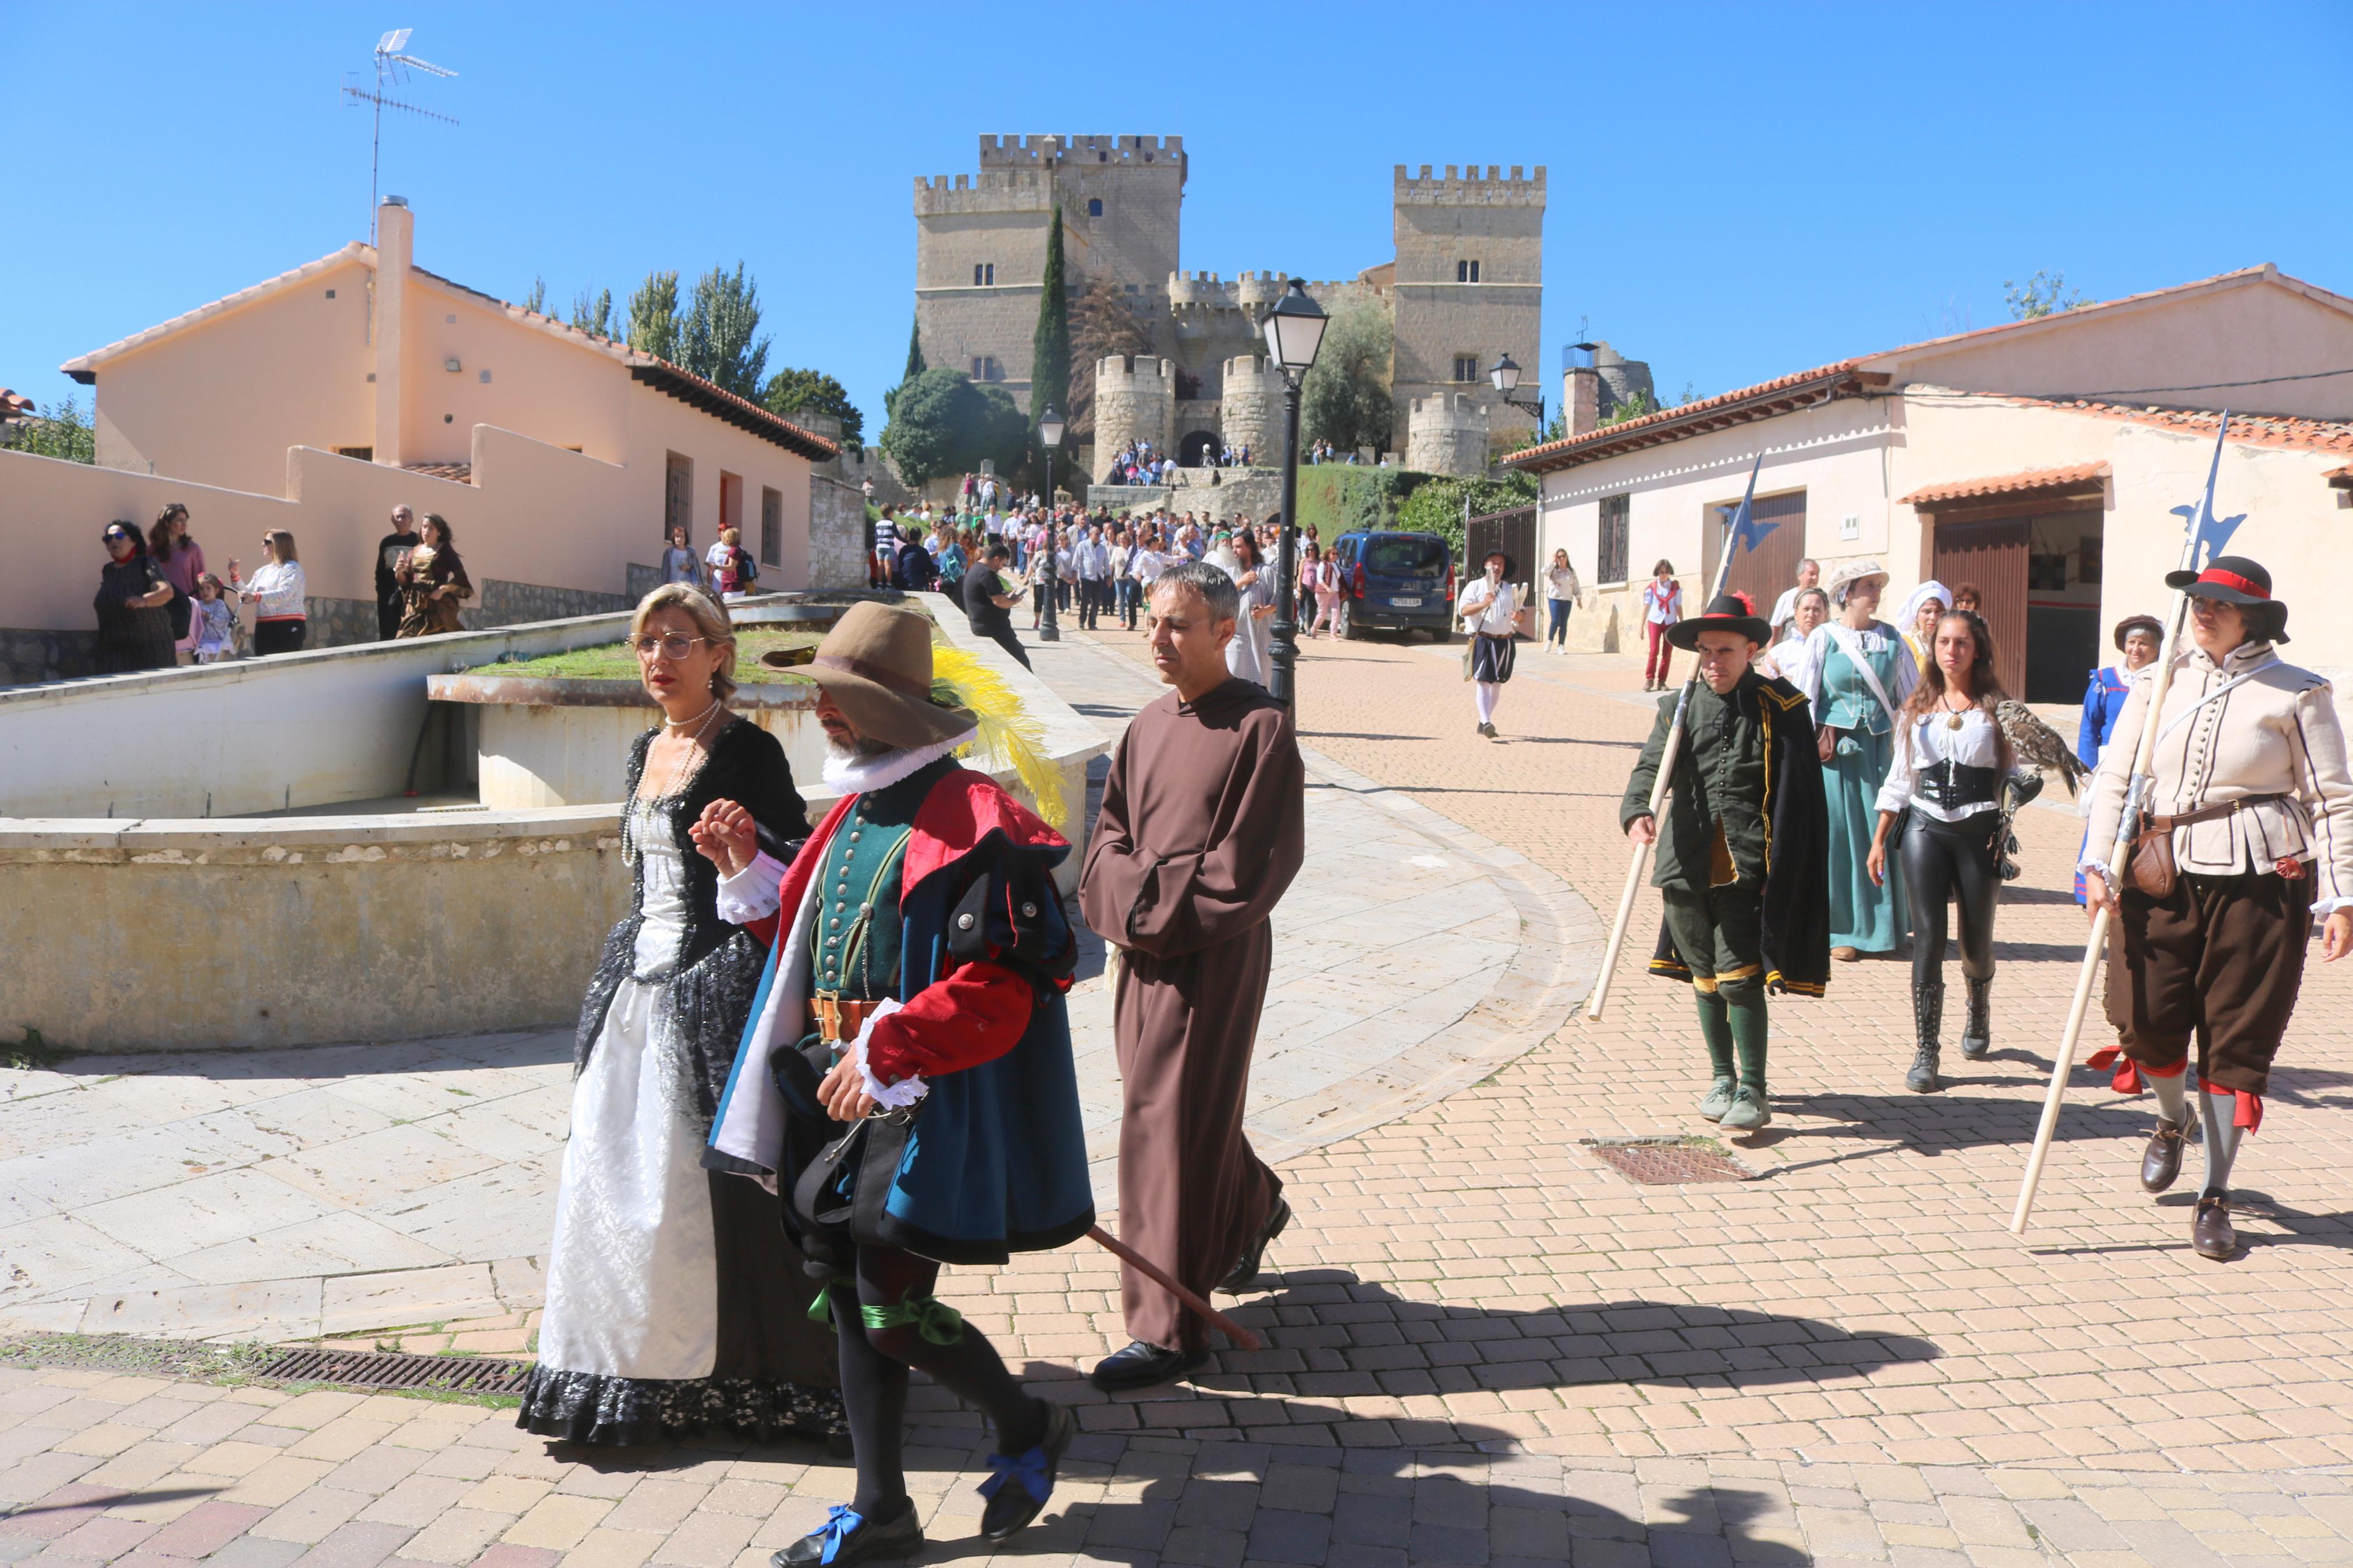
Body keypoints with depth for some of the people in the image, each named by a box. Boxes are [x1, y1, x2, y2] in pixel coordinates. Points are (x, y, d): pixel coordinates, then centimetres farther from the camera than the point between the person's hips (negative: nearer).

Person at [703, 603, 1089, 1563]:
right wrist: (750, 871, 11)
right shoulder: (853, 813, 12)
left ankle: (1028, 1429, 26)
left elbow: (1000, 988, -22)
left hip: (920, 1106, -9)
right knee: (848, 1300, 14)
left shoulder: (969, 824, -17)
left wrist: (888, 1050, -25)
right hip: (838, 1087, 9)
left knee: (892, 1310, -4)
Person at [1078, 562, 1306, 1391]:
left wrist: (1164, 909, -14)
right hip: (1143, 950, 7)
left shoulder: (1259, 726, -11)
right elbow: (1111, 833, 13)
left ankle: (1169, 1329, 5)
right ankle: (1254, 1207, 48)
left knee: (1167, 1124, -5)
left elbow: (1259, 858, -15)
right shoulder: (1149, 726, 9)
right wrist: (1128, 901, -6)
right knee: (1191, 1109, 19)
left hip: (1214, 955, -7)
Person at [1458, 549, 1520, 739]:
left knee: (1497, 682, 9)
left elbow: (1519, 612, 17)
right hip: (1482, 640, -5)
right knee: (1484, 681, -12)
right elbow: (1463, 610, -11)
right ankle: (1486, 722, -19)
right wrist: (1483, 604, -28)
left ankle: (1484, 723, 19)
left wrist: (1518, 617, -9)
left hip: (1504, 642, 5)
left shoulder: (1511, 589, 15)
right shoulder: (1475, 586, 2)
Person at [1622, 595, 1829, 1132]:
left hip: (1747, 867, -4)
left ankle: (1753, 1089, 4)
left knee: (1739, 976, -9)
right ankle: (1722, 1077, 30)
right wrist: (1637, 811, -23)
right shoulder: (1679, 707, 10)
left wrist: (1781, 870, -5)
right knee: (1704, 977, 14)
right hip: (1687, 866, 4)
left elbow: (1799, 800, 0)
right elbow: (1651, 766, -1)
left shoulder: (1782, 708, 0)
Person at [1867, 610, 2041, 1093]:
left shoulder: (1998, 707, 5)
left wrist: (2024, 786, -19)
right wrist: (1879, 840, 10)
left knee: (1976, 940, 10)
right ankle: (1926, 1053, -7)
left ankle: (1979, 1014, 43)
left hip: (1979, 830, -1)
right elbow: (1898, 779, 13)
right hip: (1924, 829, 1)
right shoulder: (1917, 708, 11)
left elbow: (2015, 771, 4)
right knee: (1928, 938, -8)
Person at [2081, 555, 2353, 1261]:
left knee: (2238, 1038, 3)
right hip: (2161, 877, 3)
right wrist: (2100, 863, -5)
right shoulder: (2158, 684, 7)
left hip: (2259, 883, -2)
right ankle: (2173, 1119, 34)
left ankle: (2216, 1196, 16)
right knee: (2147, 1021, -2)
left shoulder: (2295, 693, -2)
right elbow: (2113, 778, 6)